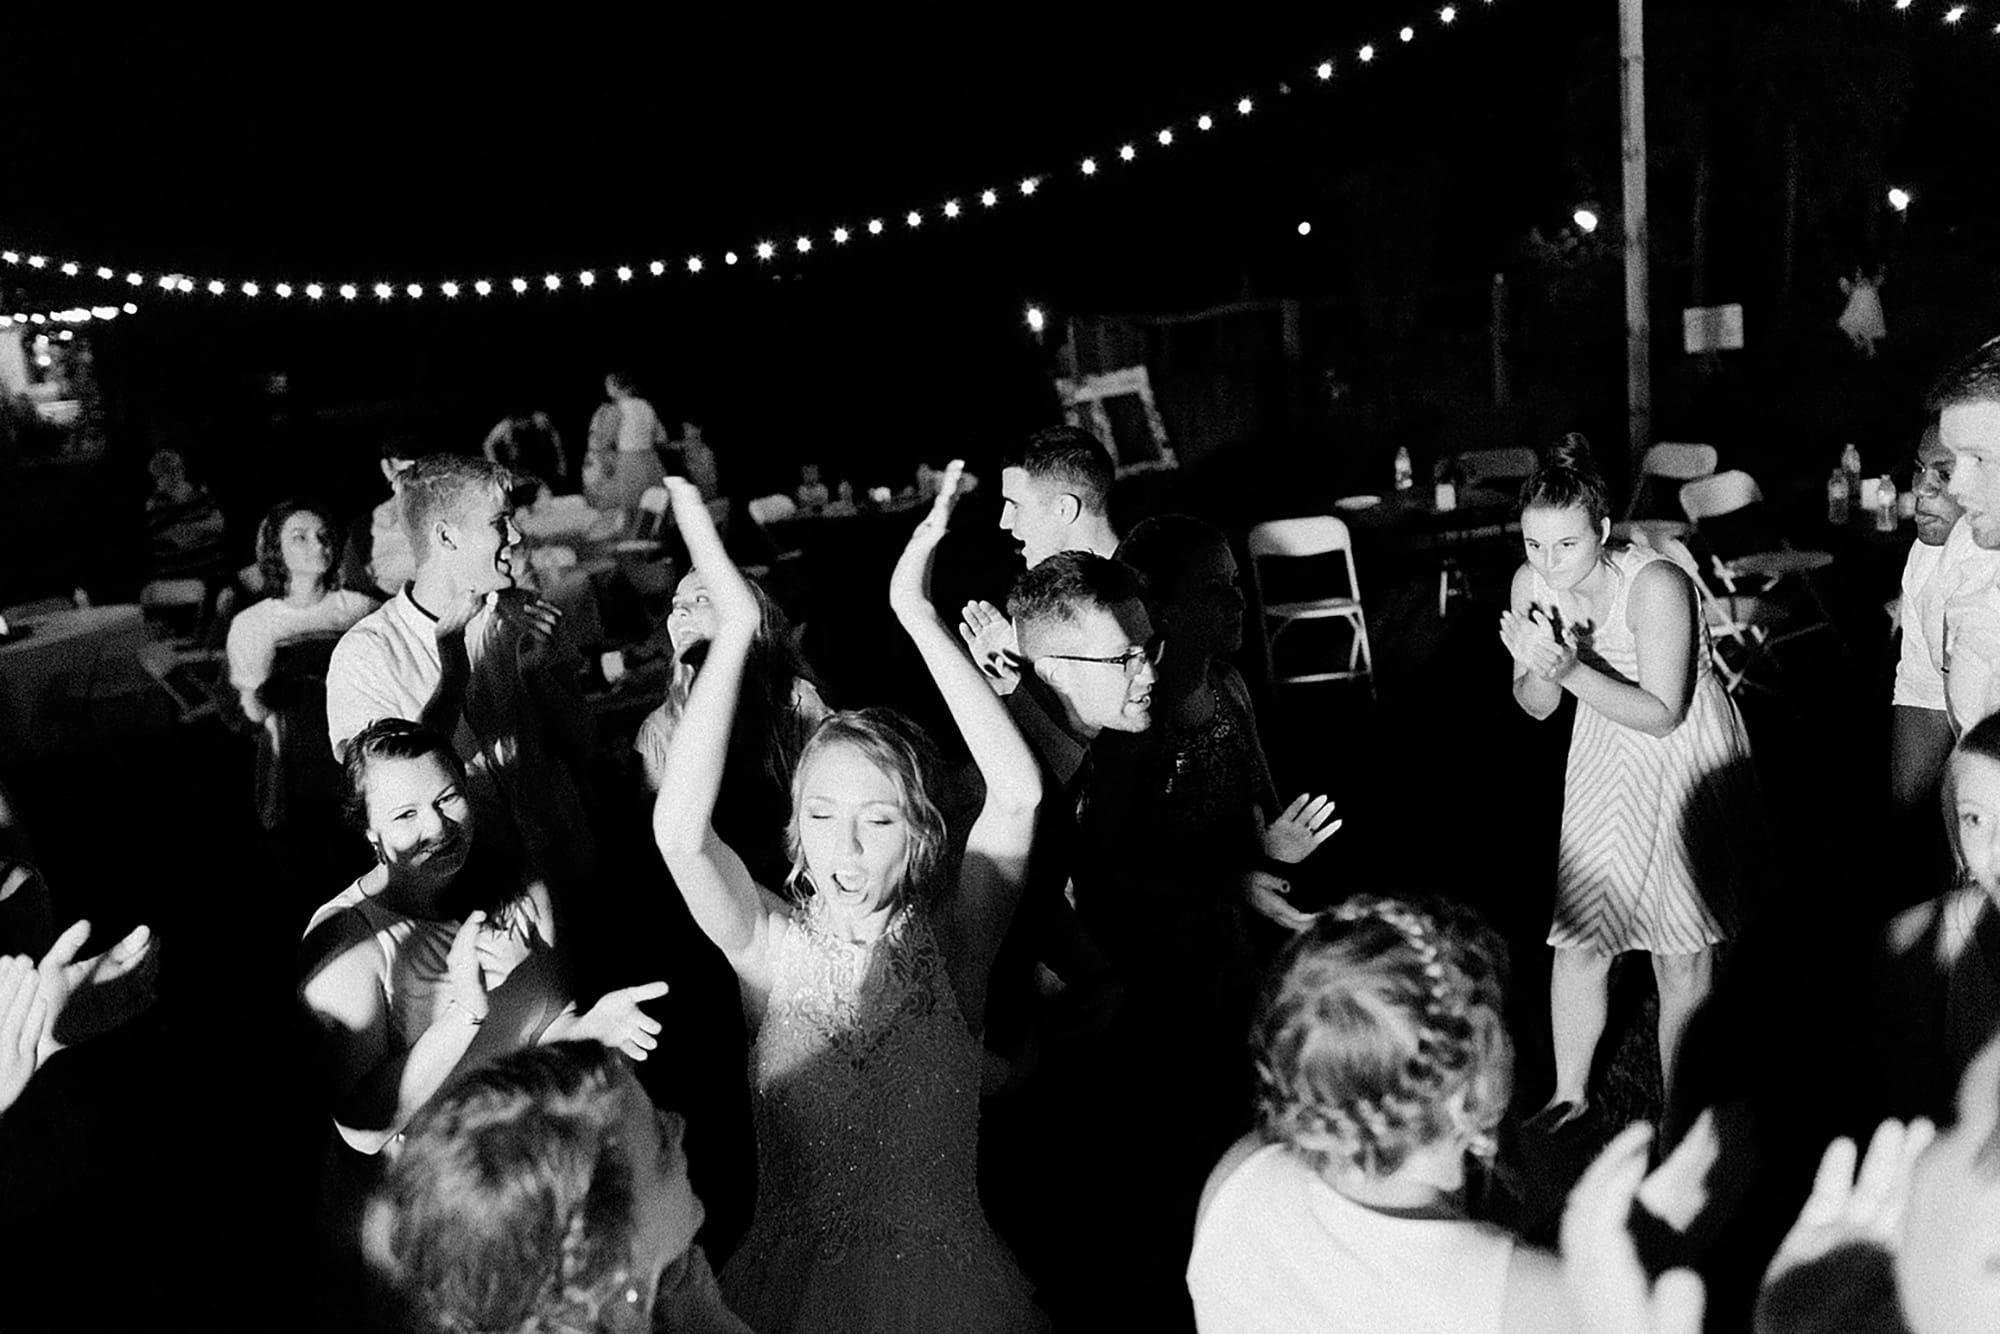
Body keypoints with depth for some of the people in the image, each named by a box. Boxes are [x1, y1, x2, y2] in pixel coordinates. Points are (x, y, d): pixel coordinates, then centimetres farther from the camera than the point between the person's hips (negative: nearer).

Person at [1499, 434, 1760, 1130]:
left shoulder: (1656, 587, -27)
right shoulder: (1531, 583, -11)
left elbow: (1661, 715, -24)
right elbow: (1536, 706, -2)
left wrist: (1569, 669, -35)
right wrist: (1537, 668, -25)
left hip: (1686, 758, -4)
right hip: (1604, 764, 5)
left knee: (1683, 957, 0)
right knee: (1577, 939, 6)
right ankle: (1570, 1093, 28)